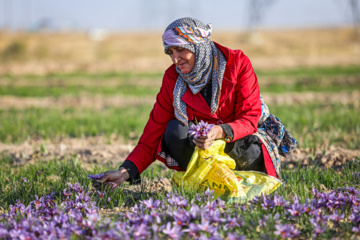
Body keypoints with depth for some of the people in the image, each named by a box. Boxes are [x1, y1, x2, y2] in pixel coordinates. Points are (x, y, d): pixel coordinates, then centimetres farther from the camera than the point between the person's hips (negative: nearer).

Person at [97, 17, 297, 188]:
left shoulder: (237, 63, -16)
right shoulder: (173, 78, -8)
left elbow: (250, 118, -20)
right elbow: (155, 132, -10)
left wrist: (221, 132, -41)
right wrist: (127, 171, -23)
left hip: (247, 137, -2)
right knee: (175, 130, -27)